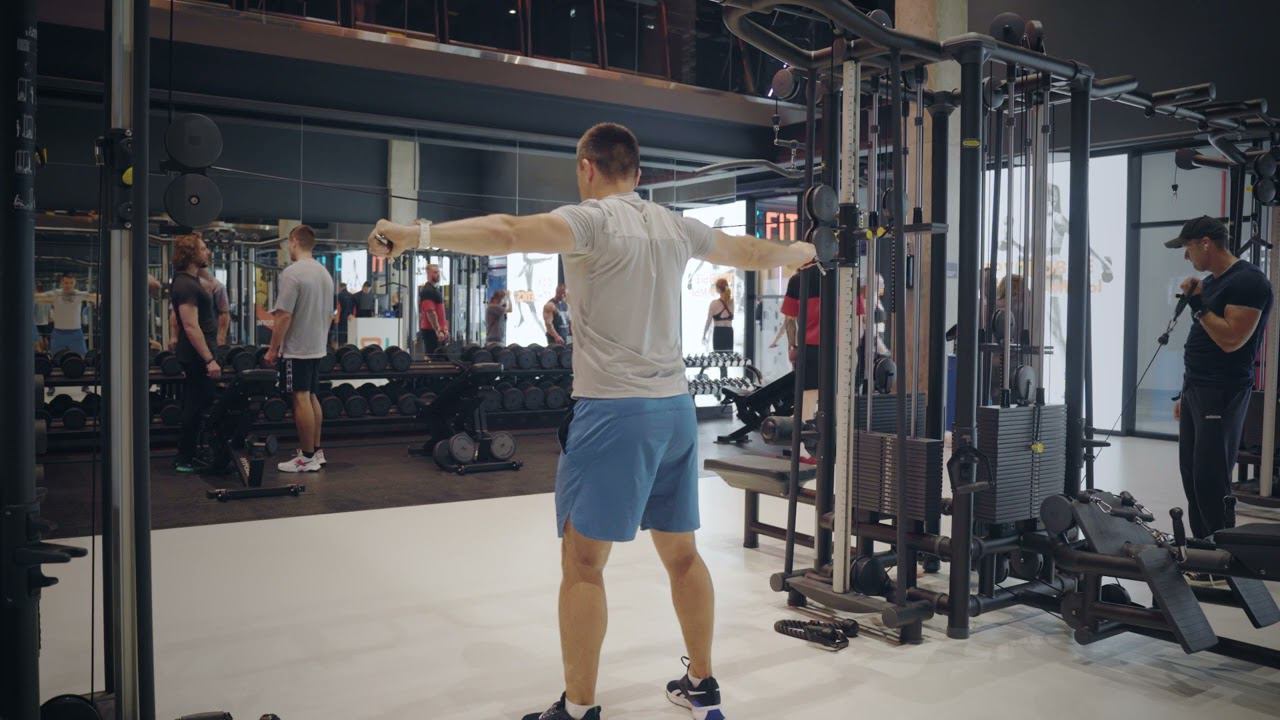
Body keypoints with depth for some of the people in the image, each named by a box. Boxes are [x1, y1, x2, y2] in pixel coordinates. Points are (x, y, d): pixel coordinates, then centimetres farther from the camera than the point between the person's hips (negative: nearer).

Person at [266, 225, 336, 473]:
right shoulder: (325, 273, 11)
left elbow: (284, 316, -20)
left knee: (301, 400, -5)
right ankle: (316, 451, 22)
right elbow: (329, 314, 15)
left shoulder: (292, 273, -17)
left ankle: (307, 458, -1)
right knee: (311, 397, 16)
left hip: (296, 350, -9)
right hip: (317, 349, 9)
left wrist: (273, 349, -12)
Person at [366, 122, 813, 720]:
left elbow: (511, 233, -26)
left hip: (614, 410, -7)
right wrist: (803, 252, 47)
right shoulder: (674, 226, 13)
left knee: (583, 562, 1)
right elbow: (750, 252, 27)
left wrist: (417, 234, -32)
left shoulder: (593, 219, -7)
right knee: (681, 552, 17)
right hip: (675, 407, 8)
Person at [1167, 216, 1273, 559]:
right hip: (1196, 391, 10)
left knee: (1211, 483, -8)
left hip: (1222, 395, -10)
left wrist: (1197, 305, -16)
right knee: (1193, 478, 12)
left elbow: (1231, 340, -22)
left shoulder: (1248, 281, -13)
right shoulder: (1210, 282, 16)